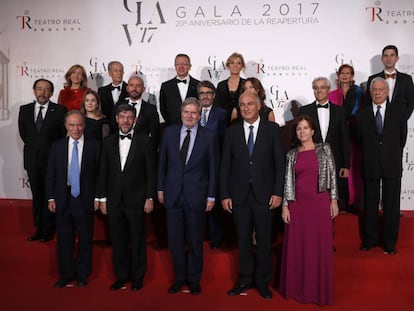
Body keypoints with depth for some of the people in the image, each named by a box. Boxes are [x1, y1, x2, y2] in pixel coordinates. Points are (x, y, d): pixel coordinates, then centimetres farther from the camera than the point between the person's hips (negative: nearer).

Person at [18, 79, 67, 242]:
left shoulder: (59, 110, -6)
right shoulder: (24, 110, 6)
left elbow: (65, 135, -1)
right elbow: (23, 133, 15)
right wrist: (33, 147, 10)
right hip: (32, 160, 4)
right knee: (37, 196, 11)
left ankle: (48, 230, 16)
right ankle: (39, 229, 22)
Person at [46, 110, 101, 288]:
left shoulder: (94, 146, -3)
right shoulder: (57, 146, 4)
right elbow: (50, 174, 5)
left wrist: (98, 197, -5)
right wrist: (51, 197, 0)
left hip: (85, 200, -2)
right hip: (63, 200, 2)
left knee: (85, 240, 9)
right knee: (64, 239, 11)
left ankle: (82, 275, 25)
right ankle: (65, 275, 27)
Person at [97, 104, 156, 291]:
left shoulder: (144, 141, -2)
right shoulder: (108, 142, 7)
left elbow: (151, 172, -2)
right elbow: (103, 172, 8)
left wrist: (150, 198, -6)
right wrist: (102, 198, 5)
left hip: (136, 200, -2)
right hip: (114, 200, 3)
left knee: (137, 241, 6)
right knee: (117, 241, 10)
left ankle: (137, 277, 21)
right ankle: (121, 276, 25)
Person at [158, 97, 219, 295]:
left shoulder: (209, 137, -3)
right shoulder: (170, 132, 4)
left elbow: (213, 169, -1)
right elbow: (162, 162, 8)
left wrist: (211, 196, -3)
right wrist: (160, 188, 6)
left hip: (196, 196, -2)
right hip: (172, 195, 2)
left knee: (195, 241, 9)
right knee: (174, 240, 9)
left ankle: (194, 279, 27)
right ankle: (179, 277, 27)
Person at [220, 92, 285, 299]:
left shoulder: (272, 129, 1)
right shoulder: (232, 132, 5)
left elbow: (280, 163, 0)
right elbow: (225, 166, 5)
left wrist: (278, 192, -6)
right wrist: (224, 195, 0)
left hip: (263, 195, -1)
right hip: (239, 195, 1)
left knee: (264, 241, 7)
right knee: (243, 241, 10)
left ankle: (263, 282, 23)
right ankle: (245, 280, 26)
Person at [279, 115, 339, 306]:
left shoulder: (324, 150, 2)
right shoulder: (292, 155, 7)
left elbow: (332, 176, 2)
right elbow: (287, 181, 6)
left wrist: (334, 200, -3)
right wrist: (285, 206, 2)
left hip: (319, 203, -2)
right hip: (297, 204, 2)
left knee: (320, 246, 4)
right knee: (296, 246, 6)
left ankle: (319, 289, 18)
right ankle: (298, 287, 21)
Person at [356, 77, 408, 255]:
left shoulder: (399, 111, 1)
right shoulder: (362, 114, 3)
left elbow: (402, 136, 9)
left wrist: (394, 155, 14)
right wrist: (369, 155, 11)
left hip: (392, 165, -1)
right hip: (370, 166, 1)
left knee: (391, 204, 5)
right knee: (370, 204, 9)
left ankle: (389, 242, 17)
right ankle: (370, 238, 23)